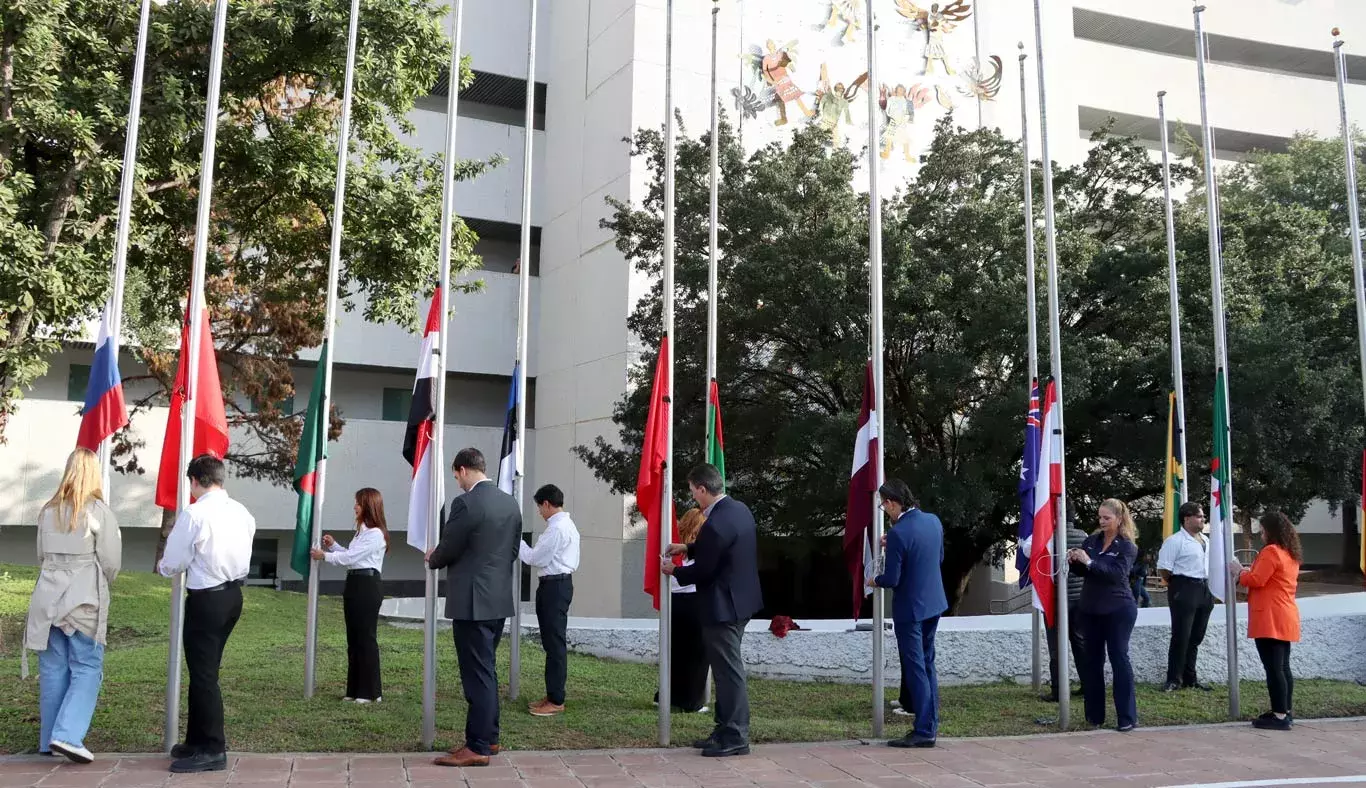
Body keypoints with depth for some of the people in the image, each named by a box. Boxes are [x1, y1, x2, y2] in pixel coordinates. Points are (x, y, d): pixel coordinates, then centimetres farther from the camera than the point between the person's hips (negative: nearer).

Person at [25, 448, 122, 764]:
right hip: (84, 599, -5)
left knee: (53, 669, 11)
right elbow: (111, 561, -7)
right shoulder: (98, 511, -9)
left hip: (48, 596, 5)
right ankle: (68, 735, -11)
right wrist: (100, 584, 13)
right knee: (86, 668, 1)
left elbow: (42, 555, 12)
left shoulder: (48, 510, 5)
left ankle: (49, 740, 17)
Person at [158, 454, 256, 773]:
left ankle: (212, 750, 6)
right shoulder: (242, 513, 6)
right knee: (206, 671, 18)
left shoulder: (194, 514, -16)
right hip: (233, 594, 8)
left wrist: (161, 566, 12)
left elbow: (173, 564, -10)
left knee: (203, 674, 1)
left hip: (206, 600, -8)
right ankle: (198, 741, 27)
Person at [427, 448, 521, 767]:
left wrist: (432, 559, 11)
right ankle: (488, 736, 26)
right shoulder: (510, 503, 8)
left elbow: (448, 550, -10)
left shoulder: (465, 503, -17)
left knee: (477, 673, -3)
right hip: (499, 599, 8)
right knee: (485, 670, 18)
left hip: (472, 601, -8)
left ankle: (478, 747, 3)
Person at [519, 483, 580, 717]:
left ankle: (556, 701, 0)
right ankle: (552, 695, 23)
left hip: (554, 586, -11)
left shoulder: (557, 528, -17)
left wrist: (517, 542, -4)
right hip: (558, 584, 11)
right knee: (553, 641, 15)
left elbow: (536, 559, -15)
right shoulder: (567, 525, 16)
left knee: (555, 642, -5)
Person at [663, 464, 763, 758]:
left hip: (723, 606, -10)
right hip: (740, 599, 10)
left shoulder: (715, 524, -25)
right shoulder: (740, 509, 5)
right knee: (726, 669, 17)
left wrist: (675, 571, -1)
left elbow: (702, 571, -18)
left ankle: (735, 738, 8)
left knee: (729, 671, -1)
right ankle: (725, 730, 25)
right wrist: (688, 548, 20)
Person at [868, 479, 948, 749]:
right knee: (927, 664, 19)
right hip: (934, 603, 8)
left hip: (910, 608, -8)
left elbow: (892, 579, -21)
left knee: (916, 668, 1)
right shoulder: (934, 521, -1)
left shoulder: (898, 534, -24)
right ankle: (931, 723, 28)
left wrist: (875, 581, 1)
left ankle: (924, 731, 7)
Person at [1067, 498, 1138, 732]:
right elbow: (1081, 572, 12)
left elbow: (1117, 572, -20)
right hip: (1090, 609, 5)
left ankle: (1127, 717, 0)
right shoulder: (1092, 540, 7)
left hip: (1118, 610, -5)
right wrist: (1075, 561, -9)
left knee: (1119, 658, -5)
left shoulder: (1127, 546, -6)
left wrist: (1089, 561, -27)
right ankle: (1094, 714, 16)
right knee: (1092, 660, 8)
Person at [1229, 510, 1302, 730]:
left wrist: (1240, 572, 1)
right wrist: (1247, 573, 18)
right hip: (1285, 618, 10)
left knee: (1273, 668, -9)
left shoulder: (1271, 551, -13)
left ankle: (1280, 716, -9)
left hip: (1270, 619, -10)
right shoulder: (1292, 555, 17)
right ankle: (1287, 712, 19)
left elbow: (1257, 580, -16)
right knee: (1283, 667, 14)